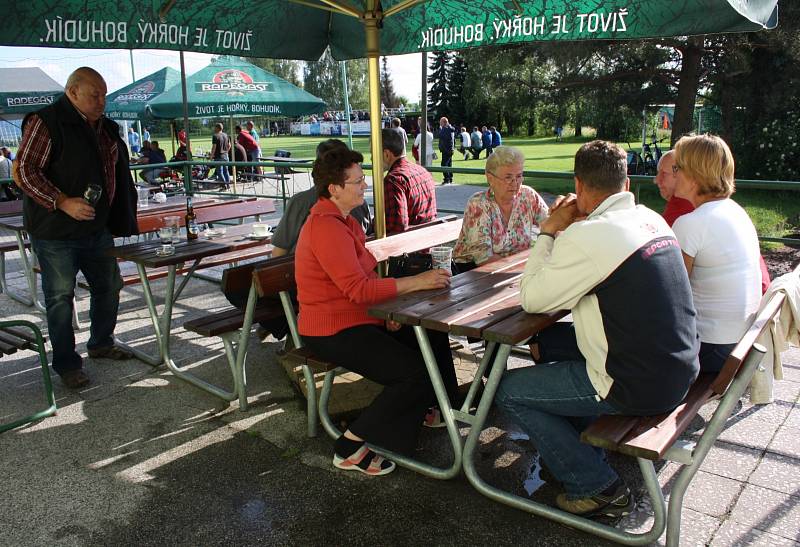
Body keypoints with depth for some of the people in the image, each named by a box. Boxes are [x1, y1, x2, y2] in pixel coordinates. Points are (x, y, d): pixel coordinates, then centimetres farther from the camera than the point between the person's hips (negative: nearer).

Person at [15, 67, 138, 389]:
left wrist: (121, 222, 17)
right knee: (60, 298, 2)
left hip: (97, 229, 7)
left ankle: (101, 344, 36)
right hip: (55, 232, -7)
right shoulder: (45, 123, -12)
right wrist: (63, 202, -26)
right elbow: (24, 172, -16)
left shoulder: (105, 128, 11)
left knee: (109, 286, 15)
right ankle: (66, 365, 14)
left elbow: (116, 175, 21)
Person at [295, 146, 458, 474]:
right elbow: (358, 288, -29)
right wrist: (417, 282, -25)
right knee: (415, 373, -20)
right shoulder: (326, 228, -23)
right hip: (334, 330, -11)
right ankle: (351, 447, -9)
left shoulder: (342, 220, 12)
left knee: (433, 335, 14)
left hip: (359, 317, 11)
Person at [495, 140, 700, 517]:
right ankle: (579, 445, 34)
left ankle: (597, 487, 10)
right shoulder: (651, 219, 4)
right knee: (550, 340, 23)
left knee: (507, 391, 2)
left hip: (640, 386, -9)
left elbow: (532, 300, -12)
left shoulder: (588, 236, -22)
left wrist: (548, 232, -4)